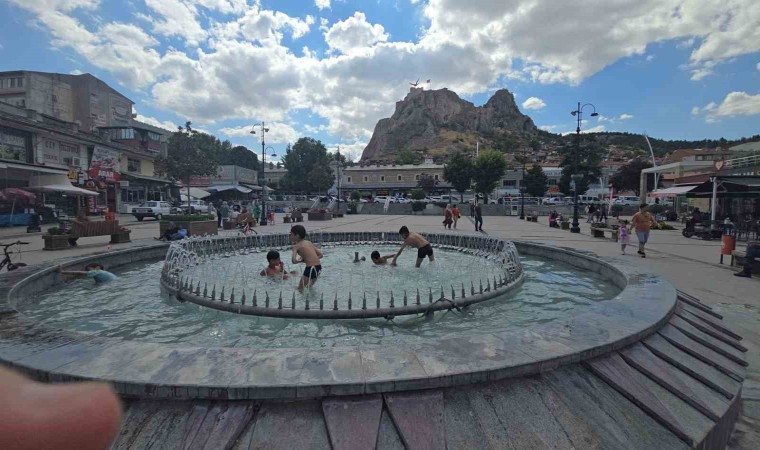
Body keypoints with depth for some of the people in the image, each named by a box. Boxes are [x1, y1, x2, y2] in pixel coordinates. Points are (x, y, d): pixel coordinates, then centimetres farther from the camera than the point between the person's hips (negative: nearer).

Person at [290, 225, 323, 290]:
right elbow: (320, 255, 16)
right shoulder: (309, 243, 16)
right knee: (309, 286, 29)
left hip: (311, 268, -8)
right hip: (319, 267, 8)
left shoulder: (296, 246, -2)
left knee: (300, 288, 3)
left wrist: (300, 261, 4)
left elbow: (294, 261, -17)